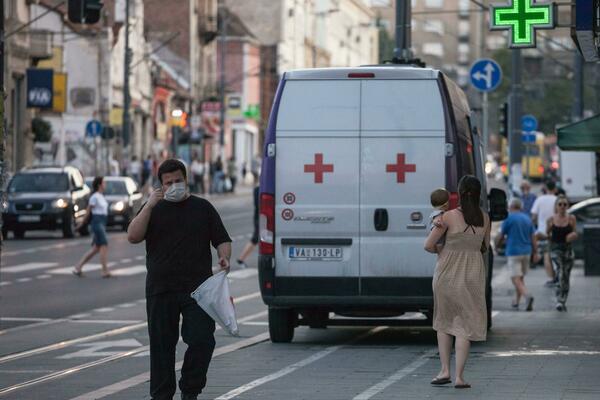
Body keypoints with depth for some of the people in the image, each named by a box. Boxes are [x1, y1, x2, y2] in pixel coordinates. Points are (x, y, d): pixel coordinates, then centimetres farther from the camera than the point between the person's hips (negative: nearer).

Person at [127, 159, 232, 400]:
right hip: (160, 289, 0)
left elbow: (222, 240, 12)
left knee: (202, 340, -9)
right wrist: (150, 205, -12)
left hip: (198, 289, 0)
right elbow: (133, 236, -4)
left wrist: (224, 258, -9)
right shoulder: (154, 209, 11)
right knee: (162, 344, 4)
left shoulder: (203, 208, 12)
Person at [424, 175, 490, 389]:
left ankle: (445, 370, 12)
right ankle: (459, 376, 0)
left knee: (444, 320, 17)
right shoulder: (484, 218, 0)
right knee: (465, 325, 6)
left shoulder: (449, 216, -12)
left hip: (447, 273, -2)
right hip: (472, 275, 2)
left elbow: (428, 245, -7)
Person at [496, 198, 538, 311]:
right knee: (520, 278, 19)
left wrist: (496, 246, 15)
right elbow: (533, 237, 7)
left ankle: (527, 296, -31)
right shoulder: (527, 219, 9)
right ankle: (516, 301, 26)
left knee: (516, 279, -9)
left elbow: (501, 236, -3)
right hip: (526, 252, 6)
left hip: (513, 252, -6)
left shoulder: (509, 218, -7)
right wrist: (535, 253, 9)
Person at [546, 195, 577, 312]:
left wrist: (573, 235, -12)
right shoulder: (551, 220, -1)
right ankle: (559, 301, -19)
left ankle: (563, 302, 23)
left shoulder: (571, 219, 1)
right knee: (559, 276, -19)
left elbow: (575, 233, 7)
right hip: (556, 249, -2)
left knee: (566, 278, 9)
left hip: (568, 249, 2)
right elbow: (547, 233, 13)